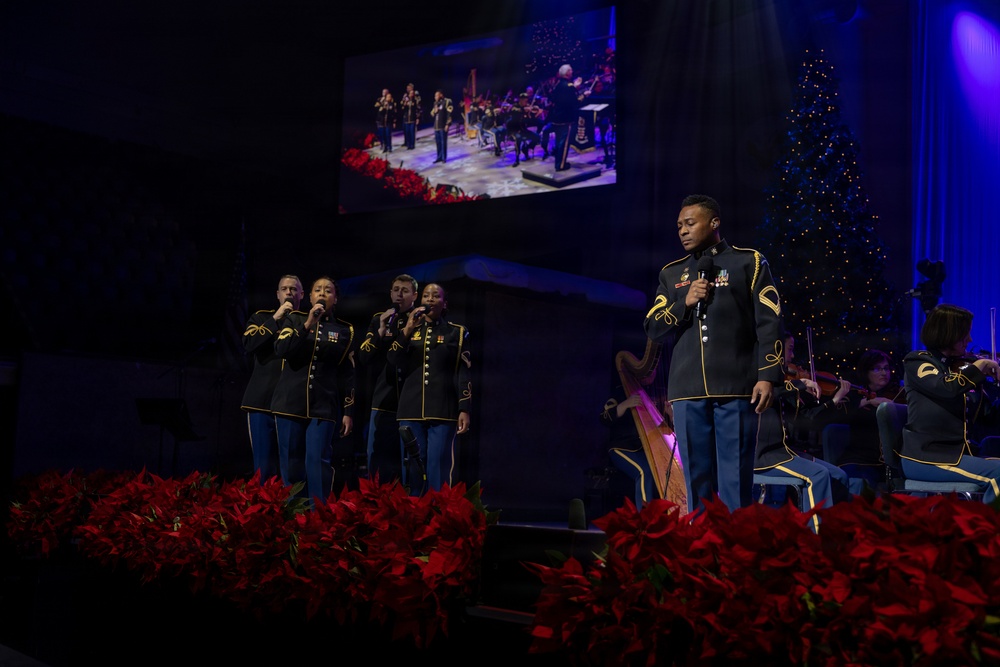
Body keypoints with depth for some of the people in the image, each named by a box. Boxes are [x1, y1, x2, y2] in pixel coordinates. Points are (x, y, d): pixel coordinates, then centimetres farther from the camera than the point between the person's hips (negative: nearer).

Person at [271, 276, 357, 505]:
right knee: (291, 463, 3)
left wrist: (348, 411, 2)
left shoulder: (345, 330, 9)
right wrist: (308, 324, -16)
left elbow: (347, 374, 8)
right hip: (291, 403, 1)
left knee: (318, 462, -9)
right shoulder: (295, 320, 10)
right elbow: (282, 349, -8)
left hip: (324, 406, -1)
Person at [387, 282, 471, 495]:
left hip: (443, 411, -2)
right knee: (412, 470, 2)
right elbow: (393, 361, 1)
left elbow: (463, 374, 3)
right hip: (411, 410, 2)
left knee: (438, 470, -6)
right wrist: (408, 329, -8)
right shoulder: (409, 330, 16)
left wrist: (464, 409, -7)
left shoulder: (457, 332, 9)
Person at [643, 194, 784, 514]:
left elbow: (769, 323, 0)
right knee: (697, 478, 4)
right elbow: (652, 329, 13)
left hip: (735, 386, -3)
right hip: (687, 390, 3)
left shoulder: (748, 262, 7)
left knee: (735, 477, -4)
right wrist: (685, 302, -2)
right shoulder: (672, 273, 18)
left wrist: (767, 376, -10)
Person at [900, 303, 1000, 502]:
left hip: (957, 454, 7)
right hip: (925, 456, -6)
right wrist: (979, 366, -9)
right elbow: (948, 388, -23)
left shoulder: (963, 367, 14)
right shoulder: (917, 362, -2)